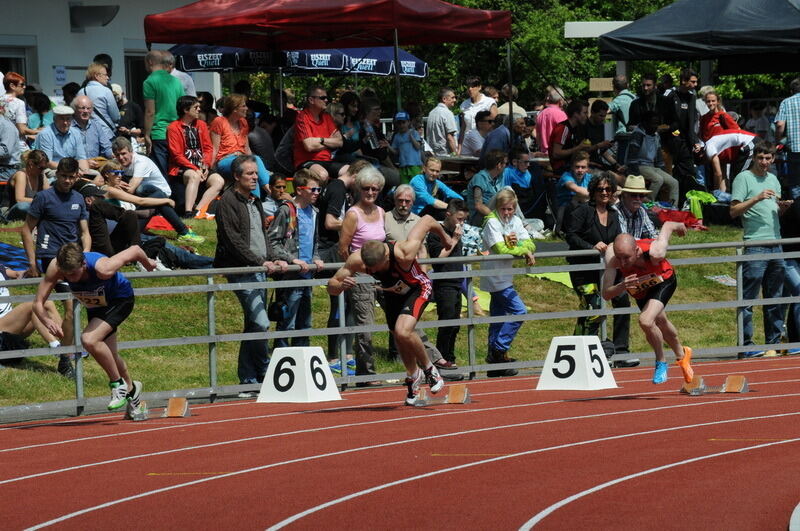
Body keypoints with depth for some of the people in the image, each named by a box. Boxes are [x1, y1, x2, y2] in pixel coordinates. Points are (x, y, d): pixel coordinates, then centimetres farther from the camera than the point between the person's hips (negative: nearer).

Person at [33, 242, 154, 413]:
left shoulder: (102, 269, -41)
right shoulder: (55, 268, -31)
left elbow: (135, 250, -26)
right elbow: (38, 303, -25)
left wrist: (148, 263, -3)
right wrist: (47, 321, -47)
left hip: (120, 301, -6)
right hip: (95, 306, 6)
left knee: (89, 340, -28)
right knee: (109, 356, 17)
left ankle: (118, 384, -9)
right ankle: (130, 389, 47)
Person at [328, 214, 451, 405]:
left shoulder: (403, 254, -41)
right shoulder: (356, 260, -32)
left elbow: (427, 221, -27)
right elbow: (331, 286, -23)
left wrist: (445, 237, -7)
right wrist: (341, 286, -48)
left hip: (417, 289, -5)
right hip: (392, 293, 5)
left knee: (403, 331, -26)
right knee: (400, 339, 15)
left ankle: (429, 369, -1)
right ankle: (413, 376, 45)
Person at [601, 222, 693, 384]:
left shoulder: (654, 252, -45)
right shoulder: (612, 258, -40)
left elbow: (668, 225, -25)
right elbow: (606, 294, -39)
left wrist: (680, 226, -2)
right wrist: (622, 286, -60)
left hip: (664, 281, -4)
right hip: (640, 290, 4)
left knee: (646, 321, -27)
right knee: (661, 323, 26)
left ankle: (661, 363, 1)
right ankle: (681, 355, 57)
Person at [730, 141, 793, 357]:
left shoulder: (773, 179, 19)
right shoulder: (744, 178, -2)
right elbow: (734, 211, -9)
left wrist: (782, 207, 6)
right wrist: (757, 198, -19)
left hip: (776, 245, 7)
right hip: (754, 246, -7)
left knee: (774, 299, 10)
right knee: (748, 298, -7)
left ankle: (774, 343, 15)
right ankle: (746, 346, -7)